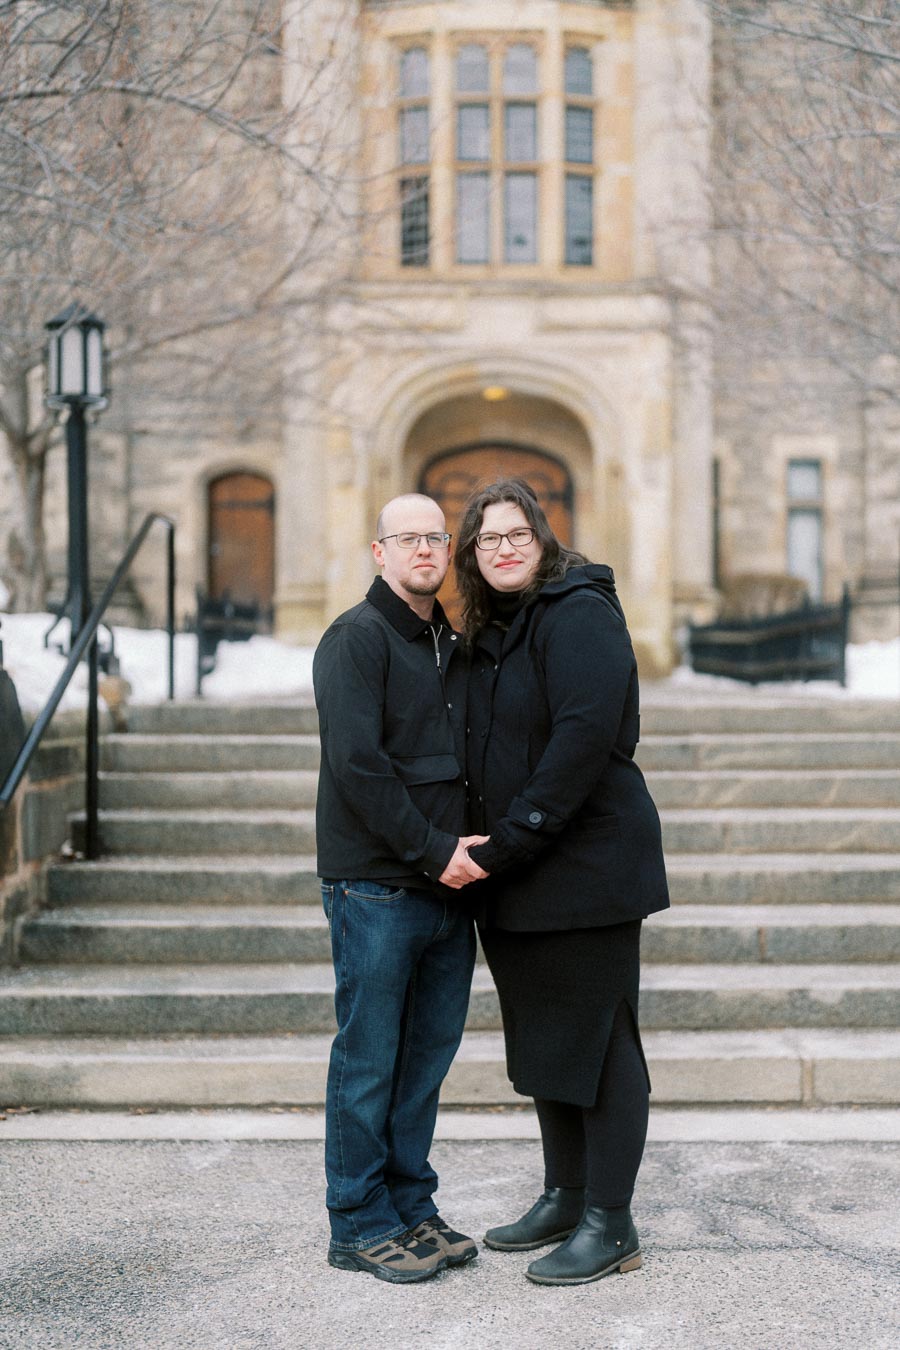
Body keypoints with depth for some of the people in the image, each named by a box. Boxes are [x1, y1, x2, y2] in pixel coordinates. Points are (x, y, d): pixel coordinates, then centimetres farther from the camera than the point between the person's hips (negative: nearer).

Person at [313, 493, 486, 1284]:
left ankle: (412, 1209, 23)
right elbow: (358, 763, -17)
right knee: (369, 1062, 1)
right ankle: (361, 1227, 10)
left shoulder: (452, 648, 17)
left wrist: (468, 849, 7)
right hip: (375, 885, -7)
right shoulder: (356, 639, -7)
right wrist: (432, 851, -16)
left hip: (447, 887, 7)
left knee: (427, 1056, 12)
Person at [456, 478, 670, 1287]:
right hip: (519, 877, 9)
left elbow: (584, 734, -22)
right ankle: (564, 1198, 29)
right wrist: (484, 845, 7)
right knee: (541, 1039, 16)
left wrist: (511, 839, -21)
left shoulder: (578, 613, -11)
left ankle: (610, 1226, 7)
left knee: (598, 1039, -2)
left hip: (587, 863, -9)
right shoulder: (491, 633, 16)